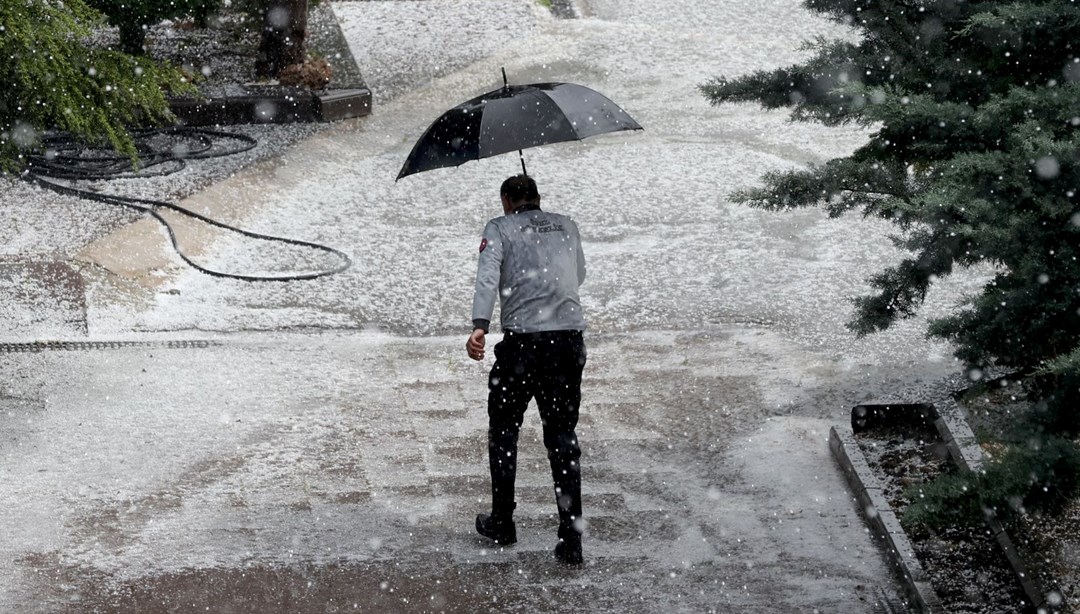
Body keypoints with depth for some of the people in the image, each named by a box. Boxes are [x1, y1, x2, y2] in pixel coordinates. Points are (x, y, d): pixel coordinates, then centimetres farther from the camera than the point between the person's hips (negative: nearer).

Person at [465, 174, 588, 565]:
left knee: (503, 430, 16)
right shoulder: (566, 226, 17)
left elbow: (488, 276, -13)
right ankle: (571, 539, 4)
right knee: (563, 436, 9)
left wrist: (479, 326, -24)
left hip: (521, 342, -3)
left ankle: (502, 523, 23)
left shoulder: (499, 228, 5)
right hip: (570, 340, 3)